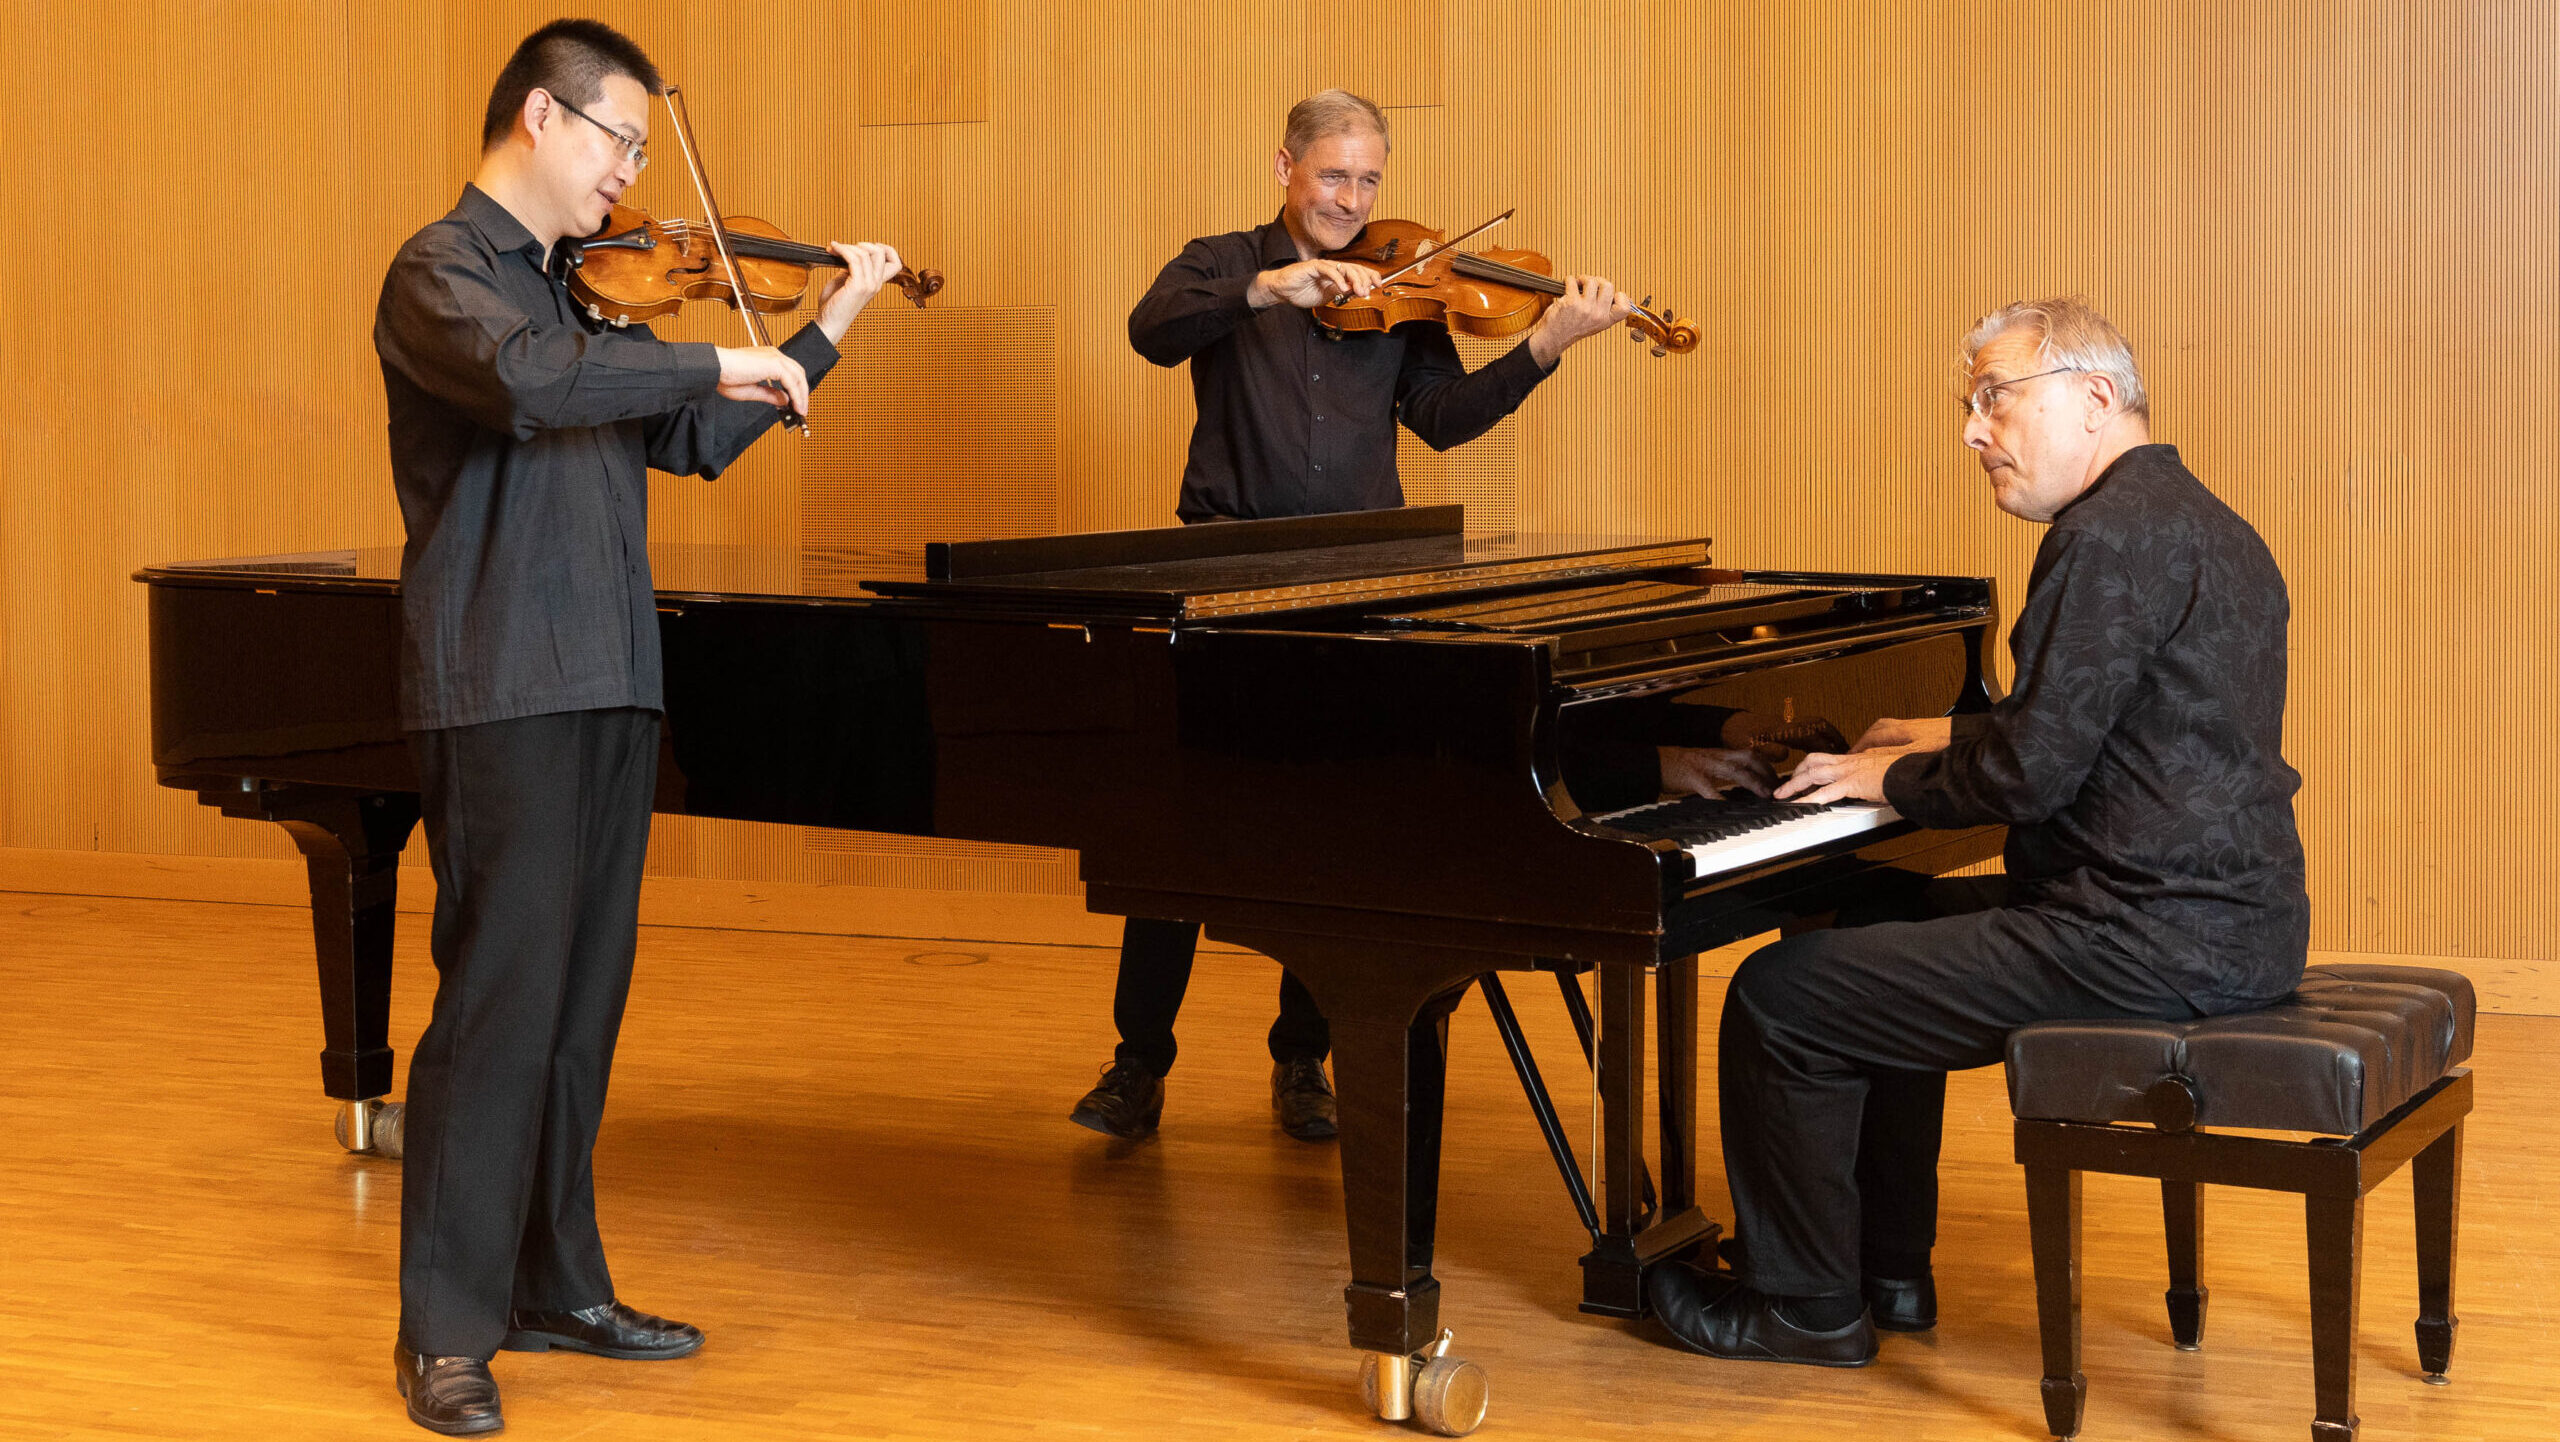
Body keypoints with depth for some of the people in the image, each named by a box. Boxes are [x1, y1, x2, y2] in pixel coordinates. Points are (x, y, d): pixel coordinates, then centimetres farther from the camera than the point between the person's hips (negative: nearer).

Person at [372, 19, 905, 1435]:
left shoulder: (590, 288, 17)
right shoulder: (442, 272, -7)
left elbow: (695, 439, 24)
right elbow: (525, 378, -29)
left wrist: (825, 330, 20)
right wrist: (712, 360, -22)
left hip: (609, 683, 8)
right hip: (499, 691, -8)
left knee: (583, 997, 12)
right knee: (501, 995, -9)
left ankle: (554, 1284, 22)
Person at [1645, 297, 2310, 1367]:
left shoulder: (2113, 535, -17)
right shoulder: (2199, 523, 16)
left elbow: (2027, 774, -21)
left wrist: (1892, 778, -3)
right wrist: (1955, 738, 24)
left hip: (2148, 940, -11)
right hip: (2230, 915, 11)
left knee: (1779, 998, -5)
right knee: (1871, 943, 26)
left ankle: (1808, 1305, 11)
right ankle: (1888, 1268, 31)